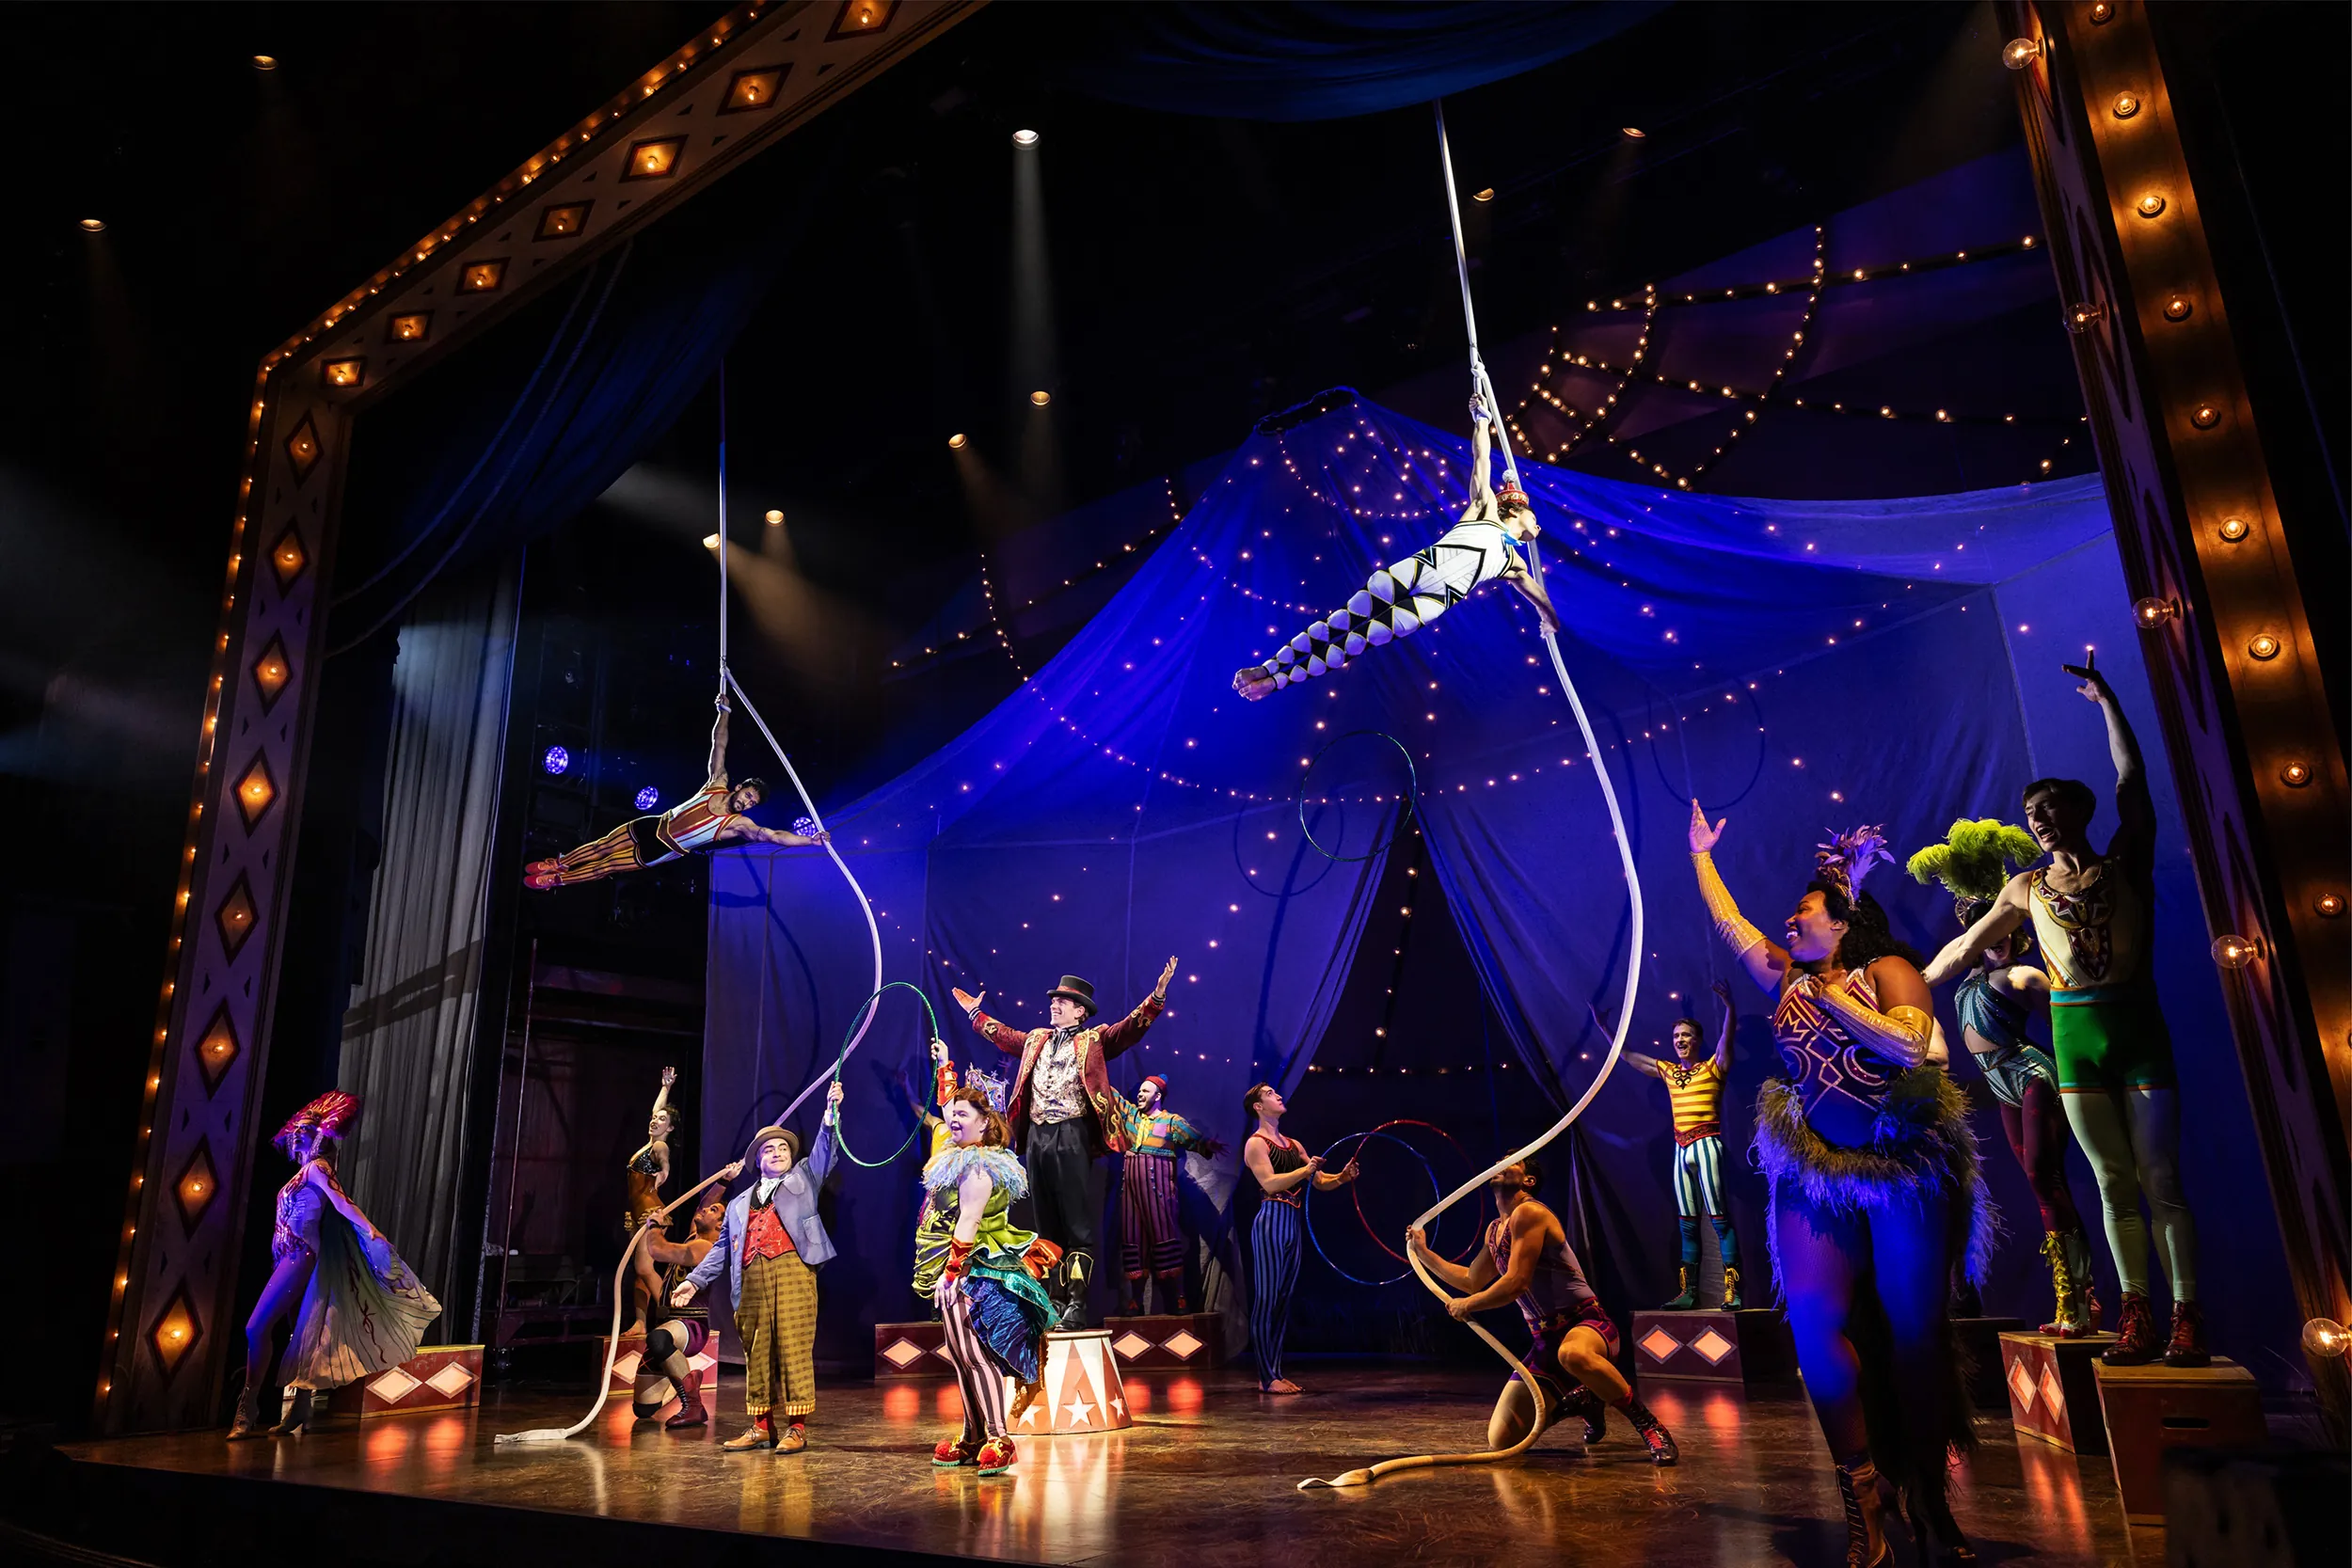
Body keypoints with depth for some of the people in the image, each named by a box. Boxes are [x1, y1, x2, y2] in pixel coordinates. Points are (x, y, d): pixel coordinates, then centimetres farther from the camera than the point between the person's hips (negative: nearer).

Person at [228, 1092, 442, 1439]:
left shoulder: (316, 1169, -10)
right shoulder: (307, 1171, 16)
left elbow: (345, 1205, -22)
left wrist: (374, 1237, -31)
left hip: (298, 1259, -9)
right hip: (290, 1259, 9)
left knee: (257, 1327, -13)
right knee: (302, 1334, 10)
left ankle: (248, 1410, -11)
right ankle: (300, 1411, 15)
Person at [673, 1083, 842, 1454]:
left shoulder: (804, 1178, 19)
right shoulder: (740, 1203, 28)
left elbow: (824, 1149, 4)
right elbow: (721, 1248, 26)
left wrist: (831, 1112, -11)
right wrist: (694, 1281, 16)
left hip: (793, 1271, -4)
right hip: (752, 1280, 4)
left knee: (794, 1347, -8)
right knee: (756, 1352, 3)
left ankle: (797, 1428, -5)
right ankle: (761, 1427, 11)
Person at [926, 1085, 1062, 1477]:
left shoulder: (977, 1165, -14)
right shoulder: (962, 1159, 15)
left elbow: (968, 1221, -19)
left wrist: (952, 1269, -20)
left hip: (974, 1267, -11)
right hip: (963, 1269, 11)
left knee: (976, 1354, -13)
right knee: (962, 1356, 12)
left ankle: (999, 1437, -12)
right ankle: (973, 1437, 19)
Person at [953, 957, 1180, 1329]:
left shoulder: (1093, 1039, 5)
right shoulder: (1036, 1039, 21)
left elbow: (1130, 1028, -7)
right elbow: (1003, 1035, 35)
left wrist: (1157, 995, -20)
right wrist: (975, 1012, 42)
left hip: (1072, 1137, -6)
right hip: (1037, 1138, 6)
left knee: (1078, 1225, -6)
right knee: (1047, 1224, 9)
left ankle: (1077, 1303, -5)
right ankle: (1055, 1299, 14)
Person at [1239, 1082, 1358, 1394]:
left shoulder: (1294, 1145, 18)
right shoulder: (1255, 1143, -3)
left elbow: (1320, 1182, 14)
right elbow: (1270, 1183, -17)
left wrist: (1341, 1177, -5)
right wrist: (1306, 1169, -23)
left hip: (1293, 1225, 8)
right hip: (1271, 1223, -7)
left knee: (1284, 1300, 9)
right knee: (1266, 1299, -5)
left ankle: (1275, 1373, 14)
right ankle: (1266, 1377, -2)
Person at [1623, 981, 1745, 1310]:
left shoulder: (1713, 1068, -1)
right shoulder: (1668, 1071, 14)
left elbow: (1727, 1036, -19)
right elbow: (1628, 1056, 22)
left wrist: (1729, 1005, -35)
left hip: (1706, 1146, -6)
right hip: (1681, 1150, 6)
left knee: (1720, 1219, -10)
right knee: (1687, 1224, 7)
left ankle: (1733, 1291, -11)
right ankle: (1689, 1292, 9)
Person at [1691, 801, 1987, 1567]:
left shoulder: (1887, 971, -1)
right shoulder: (1789, 978, 14)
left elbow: (1911, 1048, -18)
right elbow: (1728, 923, 23)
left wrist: (1833, 995, -11)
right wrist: (1701, 855, 31)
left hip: (1910, 1172, -4)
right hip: (1818, 1174, 4)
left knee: (1915, 1329, 0)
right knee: (1814, 1317, -13)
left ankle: (1928, 1495, 14)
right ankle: (1861, 1492, -4)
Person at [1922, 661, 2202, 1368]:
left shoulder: (2126, 864, 4)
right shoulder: (2026, 888, 10)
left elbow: (2132, 781, -5)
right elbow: (1965, 947, 16)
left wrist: (2107, 700, -5)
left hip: (2139, 1028, -2)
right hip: (2076, 1037, 2)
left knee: (2160, 1179, -4)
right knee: (2114, 1182, 3)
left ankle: (2187, 1319, 1)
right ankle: (2137, 1319, 7)